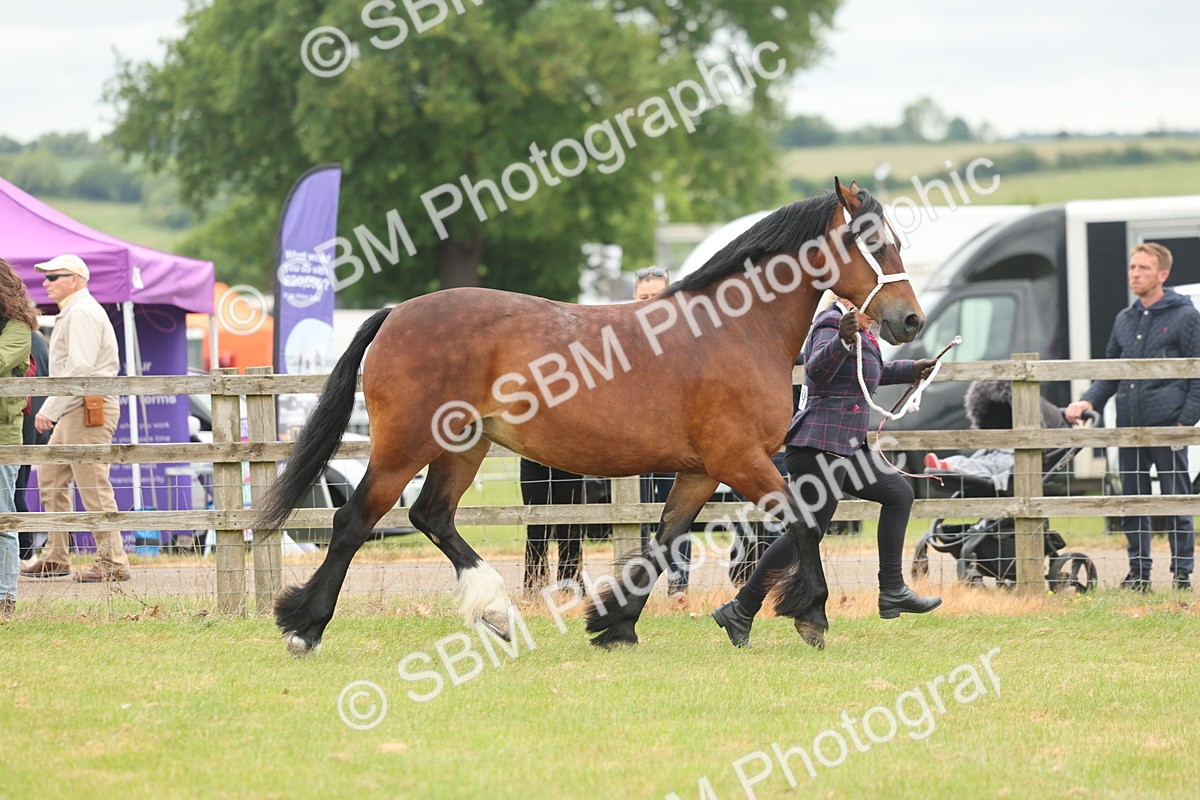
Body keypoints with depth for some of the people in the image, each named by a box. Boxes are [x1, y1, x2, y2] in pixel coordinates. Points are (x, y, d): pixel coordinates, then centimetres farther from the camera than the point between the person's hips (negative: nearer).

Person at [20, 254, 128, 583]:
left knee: (93, 487, -9)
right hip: (74, 411, 11)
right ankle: (56, 557, 17)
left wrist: (49, 409, -21)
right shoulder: (72, 312, 20)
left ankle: (113, 564, -7)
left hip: (88, 408, -11)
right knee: (50, 477, 13)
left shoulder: (81, 313, -13)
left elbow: (79, 369, -22)